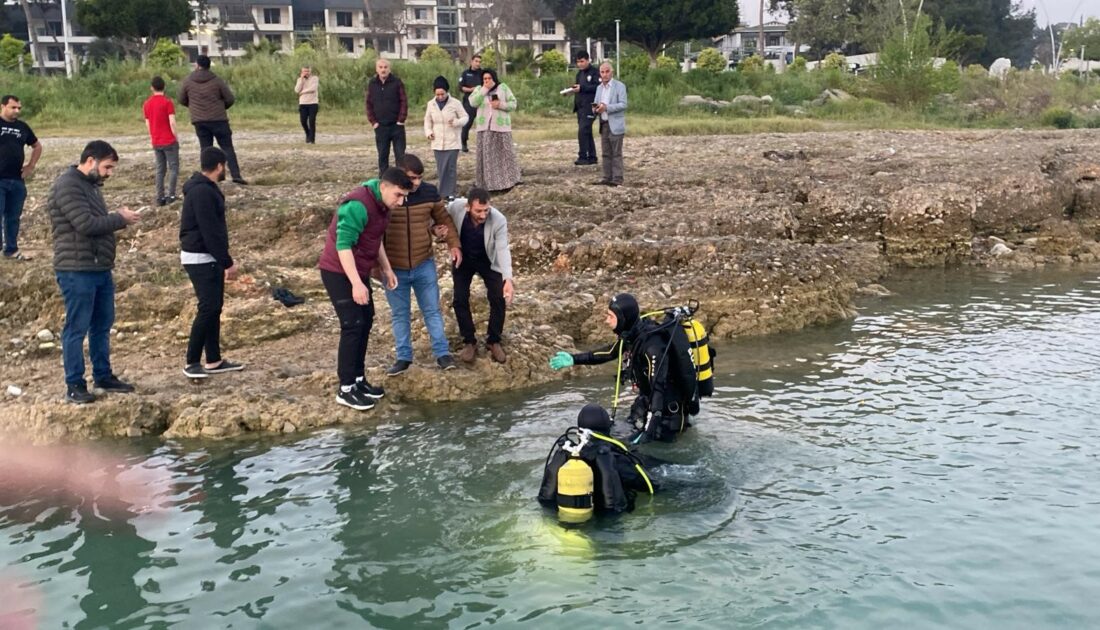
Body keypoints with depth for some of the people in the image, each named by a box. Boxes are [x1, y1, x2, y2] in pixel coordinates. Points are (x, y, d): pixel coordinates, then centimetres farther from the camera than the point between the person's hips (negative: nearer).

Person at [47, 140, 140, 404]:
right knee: (77, 328, -2)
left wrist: (117, 217, 1)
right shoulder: (67, 185, -14)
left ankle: (103, 376, 27)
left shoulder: (90, 184, 17)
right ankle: (74, 385, 5)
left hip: (101, 269, 10)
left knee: (102, 325, 15)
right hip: (77, 271, -9)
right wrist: (120, 219, -11)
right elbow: (86, 224, -22)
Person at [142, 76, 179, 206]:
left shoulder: (147, 104, 6)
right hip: (169, 141, -5)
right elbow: (172, 123, -14)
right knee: (173, 168, 1)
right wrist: (176, 137, -3)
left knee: (160, 169, 9)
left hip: (156, 142, 5)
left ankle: (160, 197, 6)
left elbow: (147, 124, 10)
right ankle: (171, 195, -7)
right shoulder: (167, 102, -9)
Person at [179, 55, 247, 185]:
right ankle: (236, 175, -10)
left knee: (206, 149, 9)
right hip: (218, 119, -2)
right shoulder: (217, 80, -3)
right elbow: (230, 99, 0)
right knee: (227, 147, 1)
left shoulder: (187, 81, 1)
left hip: (199, 121, 2)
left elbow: (182, 100, 10)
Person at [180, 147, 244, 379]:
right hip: (200, 259, -11)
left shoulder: (204, 189, 14)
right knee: (208, 307, -10)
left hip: (208, 258, 11)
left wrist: (224, 259, 20)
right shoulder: (202, 192, -19)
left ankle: (214, 361, 18)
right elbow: (210, 232, -22)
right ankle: (191, 362, -3)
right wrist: (228, 262, -19)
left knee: (214, 307, 12)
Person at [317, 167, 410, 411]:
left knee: (366, 321, 13)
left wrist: (386, 269, 16)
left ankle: (358, 379, 23)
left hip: (358, 271, 10)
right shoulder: (358, 205, -25)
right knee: (353, 325, -10)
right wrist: (356, 283, -31)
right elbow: (343, 245, -28)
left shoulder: (382, 205, 5)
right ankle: (346, 389, -2)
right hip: (339, 272, -10)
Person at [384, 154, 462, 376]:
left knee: (432, 310, 9)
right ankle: (404, 357, 23)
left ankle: (442, 353, 20)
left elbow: (443, 218, 9)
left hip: (424, 265, 1)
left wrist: (454, 244, -2)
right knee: (399, 314, 11)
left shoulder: (429, 192, -6)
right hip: (393, 268, -1)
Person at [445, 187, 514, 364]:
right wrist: (437, 229, -30)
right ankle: (469, 342, 13)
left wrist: (508, 278, -52)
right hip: (463, 259, 1)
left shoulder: (499, 220, -34)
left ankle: (494, 341, 12)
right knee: (460, 299, -4)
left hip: (488, 261, -1)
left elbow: (503, 249, -38)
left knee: (498, 299, -8)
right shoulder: (456, 207, -29)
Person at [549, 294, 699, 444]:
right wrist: (574, 359, 7)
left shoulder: (652, 344, -34)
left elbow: (658, 386, -37)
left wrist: (649, 429, -40)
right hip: (649, 394, 8)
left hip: (671, 400, -8)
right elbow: (609, 353, 11)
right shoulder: (631, 333, -7)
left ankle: (680, 419, 13)